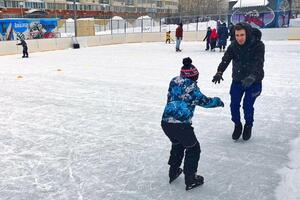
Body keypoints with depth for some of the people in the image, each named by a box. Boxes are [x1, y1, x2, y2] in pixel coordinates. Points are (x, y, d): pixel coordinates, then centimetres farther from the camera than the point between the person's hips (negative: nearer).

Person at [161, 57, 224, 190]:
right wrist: (218, 101, 15)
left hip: (166, 122, 7)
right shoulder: (191, 86, -6)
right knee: (193, 148, 15)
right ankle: (190, 179, 21)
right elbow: (204, 101, -2)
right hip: (181, 124, -7)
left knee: (177, 144, 32)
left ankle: (173, 172, 42)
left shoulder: (173, 82, 11)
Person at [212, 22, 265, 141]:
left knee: (247, 105, -4)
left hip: (254, 81, -3)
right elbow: (226, 59, -23)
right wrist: (219, 72, -42)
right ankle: (237, 125, 28)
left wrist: (252, 77, -49)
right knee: (234, 104, 2)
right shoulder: (233, 46, -11)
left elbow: (259, 63, -32)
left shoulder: (258, 45, -21)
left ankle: (248, 126, 25)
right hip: (237, 80, 3)